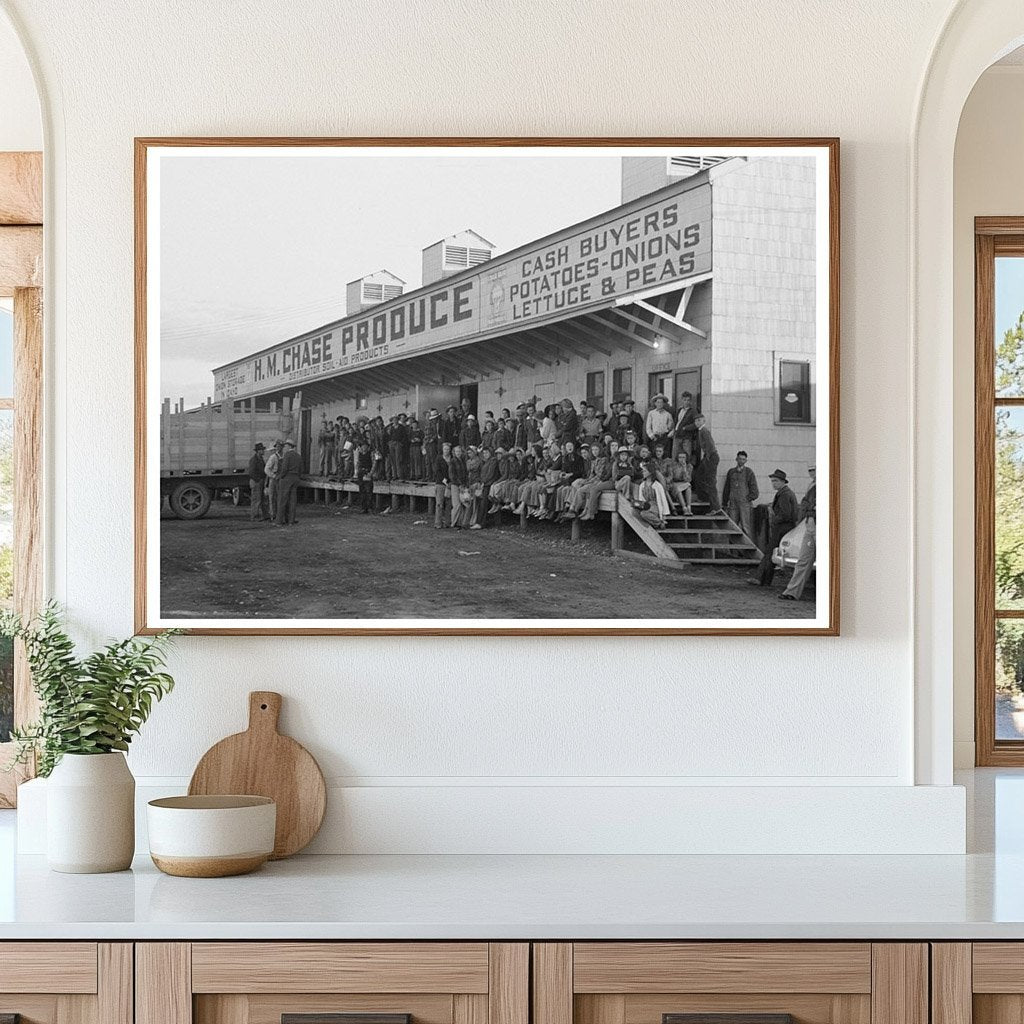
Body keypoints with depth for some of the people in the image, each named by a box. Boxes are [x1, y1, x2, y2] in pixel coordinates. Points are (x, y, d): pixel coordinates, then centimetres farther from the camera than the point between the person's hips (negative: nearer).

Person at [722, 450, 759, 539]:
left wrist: (748, 499, -5)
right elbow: (726, 489, 18)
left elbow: (754, 489, 3)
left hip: (745, 504, -4)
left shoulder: (748, 472, 4)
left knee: (746, 527, -8)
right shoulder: (731, 472, 15)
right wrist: (725, 504, 13)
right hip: (733, 504, 4)